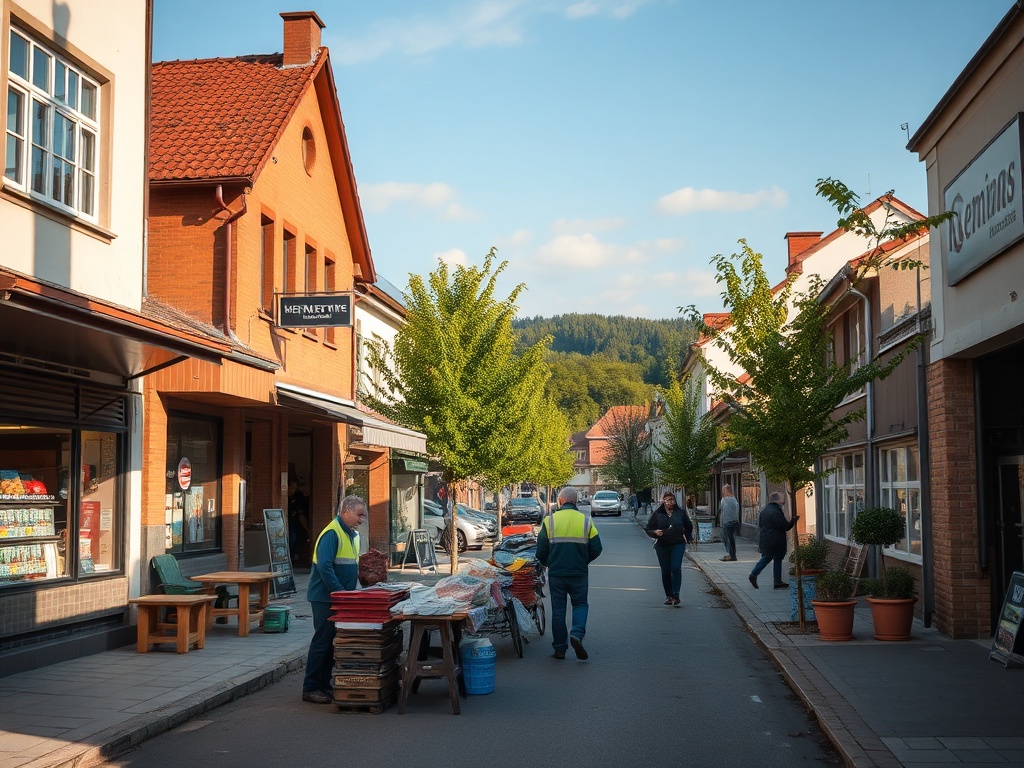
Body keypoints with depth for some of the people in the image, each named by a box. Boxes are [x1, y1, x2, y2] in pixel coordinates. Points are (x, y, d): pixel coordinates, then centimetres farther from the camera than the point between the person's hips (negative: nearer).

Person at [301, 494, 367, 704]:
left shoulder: (351, 534, 14)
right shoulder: (332, 533, -17)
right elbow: (325, 566, -25)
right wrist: (340, 592, -25)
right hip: (325, 597, -9)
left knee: (332, 641, 12)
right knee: (322, 641, -4)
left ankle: (324, 684, 20)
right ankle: (310, 688, 3)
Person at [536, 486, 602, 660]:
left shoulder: (549, 520, -6)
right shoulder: (586, 521, -3)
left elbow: (541, 551, -3)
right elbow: (596, 549, -1)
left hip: (556, 573, 0)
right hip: (579, 573, 0)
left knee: (558, 609, 11)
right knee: (580, 604, 17)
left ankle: (560, 649, 13)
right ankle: (577, 634, -9)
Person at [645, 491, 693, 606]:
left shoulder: (681, 512, 6)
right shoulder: (657, 514, 3)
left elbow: (689, 527, 21)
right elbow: (648, 529, 4)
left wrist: (686, 538, 12)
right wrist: (655, 532, -15)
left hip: (678, 545, -1)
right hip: (662, 545, 1)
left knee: (676, 568, -12)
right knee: (665, 571, 4)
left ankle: (676, 595, -9)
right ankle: (668, 595, 14)